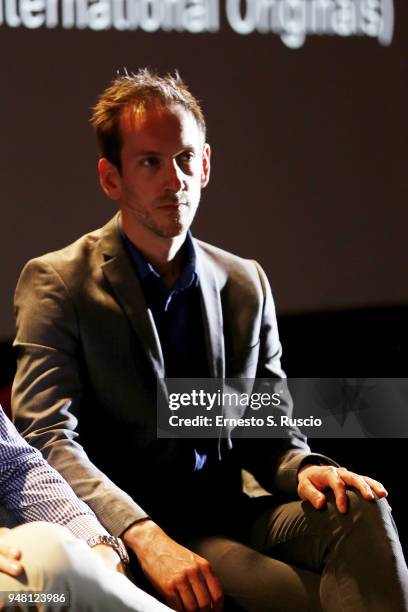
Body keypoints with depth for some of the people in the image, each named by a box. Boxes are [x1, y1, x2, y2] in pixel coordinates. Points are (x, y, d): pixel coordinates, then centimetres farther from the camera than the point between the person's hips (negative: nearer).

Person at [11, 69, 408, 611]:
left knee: (362, 513, -27)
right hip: (127, 537, -5)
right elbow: (48, 439, -11)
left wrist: (302, 468, -8)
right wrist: (145, 537, -27)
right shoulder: (57, 283, -1)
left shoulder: (246, 284, 15)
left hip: (232, 516, 6)